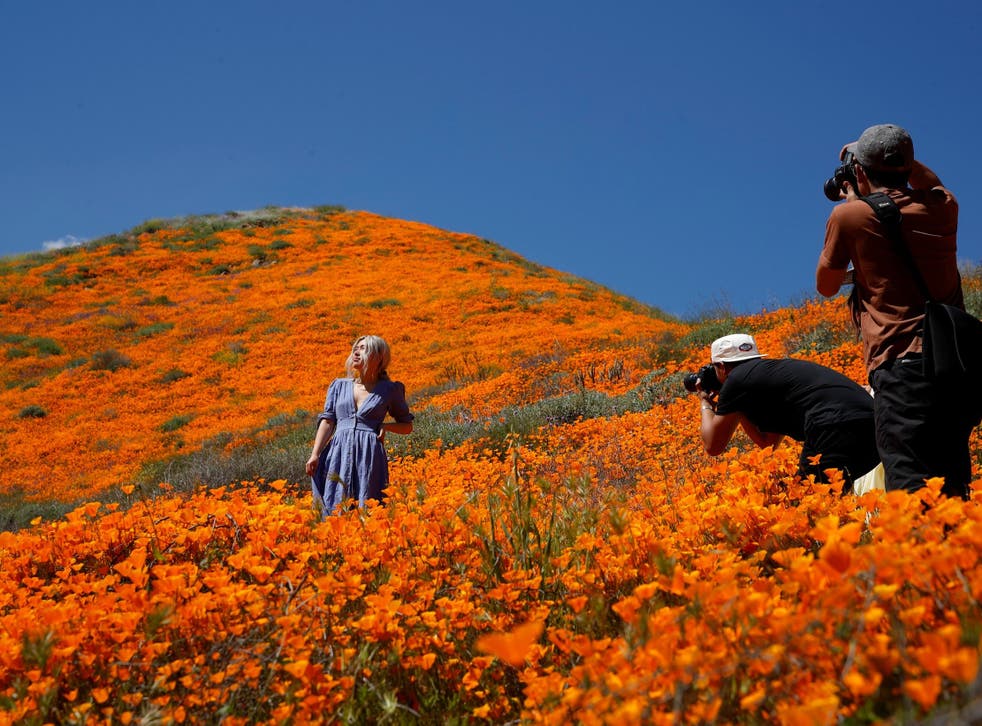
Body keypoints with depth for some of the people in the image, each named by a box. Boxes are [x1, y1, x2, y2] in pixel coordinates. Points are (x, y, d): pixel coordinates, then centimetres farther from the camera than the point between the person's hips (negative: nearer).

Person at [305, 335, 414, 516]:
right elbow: (327, 421, 9)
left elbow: (407, 426, 19)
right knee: (335, 509, -6)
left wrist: (386, 426, -2)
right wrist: (315, 455, -5)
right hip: (339, 453, 2)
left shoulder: (390, 389, 11)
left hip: (370, 455, -2)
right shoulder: (339, 385, 17)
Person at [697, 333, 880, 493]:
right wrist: (737, 408, 44)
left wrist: (706, 405, 33)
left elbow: (713, 446, 17)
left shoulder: (736, 378, 10)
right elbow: (768, 442, 41)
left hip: (836, 430, -9)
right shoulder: (773, 370, 33)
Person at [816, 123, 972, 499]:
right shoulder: (943, 209, 15)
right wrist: (900, 158, 36)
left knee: (911, 488, -17)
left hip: (902, 365, -6)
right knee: (952, 491, 10)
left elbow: (826, 285, 16)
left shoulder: (851, 215, 0)